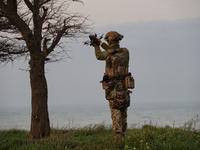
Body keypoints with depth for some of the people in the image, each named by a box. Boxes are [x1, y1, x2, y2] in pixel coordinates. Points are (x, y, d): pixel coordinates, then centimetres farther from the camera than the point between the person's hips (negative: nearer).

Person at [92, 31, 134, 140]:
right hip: (123, 85, 4)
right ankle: (123, 134, 14)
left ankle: (118, 135, -8)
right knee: (123, 112, 11)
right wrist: (101, 44, 31)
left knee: (115, 112, -4)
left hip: (112, 86, -4)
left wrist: (96, 47, 30)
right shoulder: (125, 52, 1)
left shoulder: (108, 54, -13)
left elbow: (99, 56, 10)